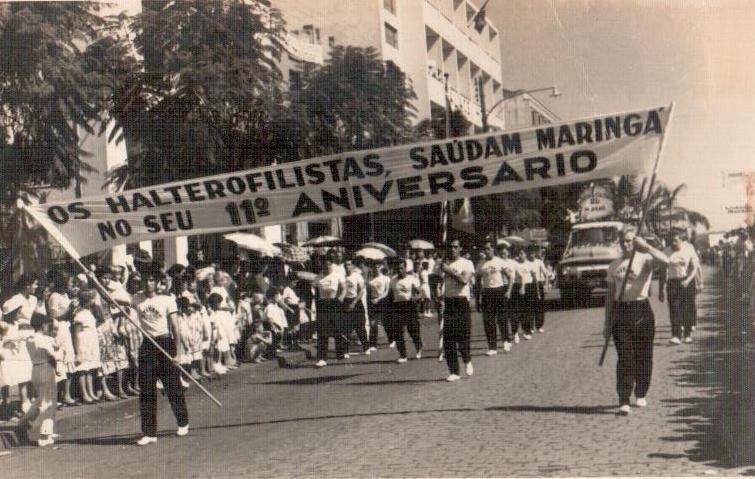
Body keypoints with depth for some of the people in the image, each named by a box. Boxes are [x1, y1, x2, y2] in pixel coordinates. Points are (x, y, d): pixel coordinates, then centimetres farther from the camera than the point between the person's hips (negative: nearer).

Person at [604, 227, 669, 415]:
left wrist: (645, 246, -26)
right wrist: (607, 323, 12)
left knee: (643, 355, 6)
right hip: (620, 310, 2)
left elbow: (665, 260, -24)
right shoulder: (614, 265, 10)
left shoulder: (644, 259, 0)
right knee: (625, 356, -6)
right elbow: (610, 295, 14)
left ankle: (641, 394, 25)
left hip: (641, 310, -1)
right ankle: (624, 401, -9)